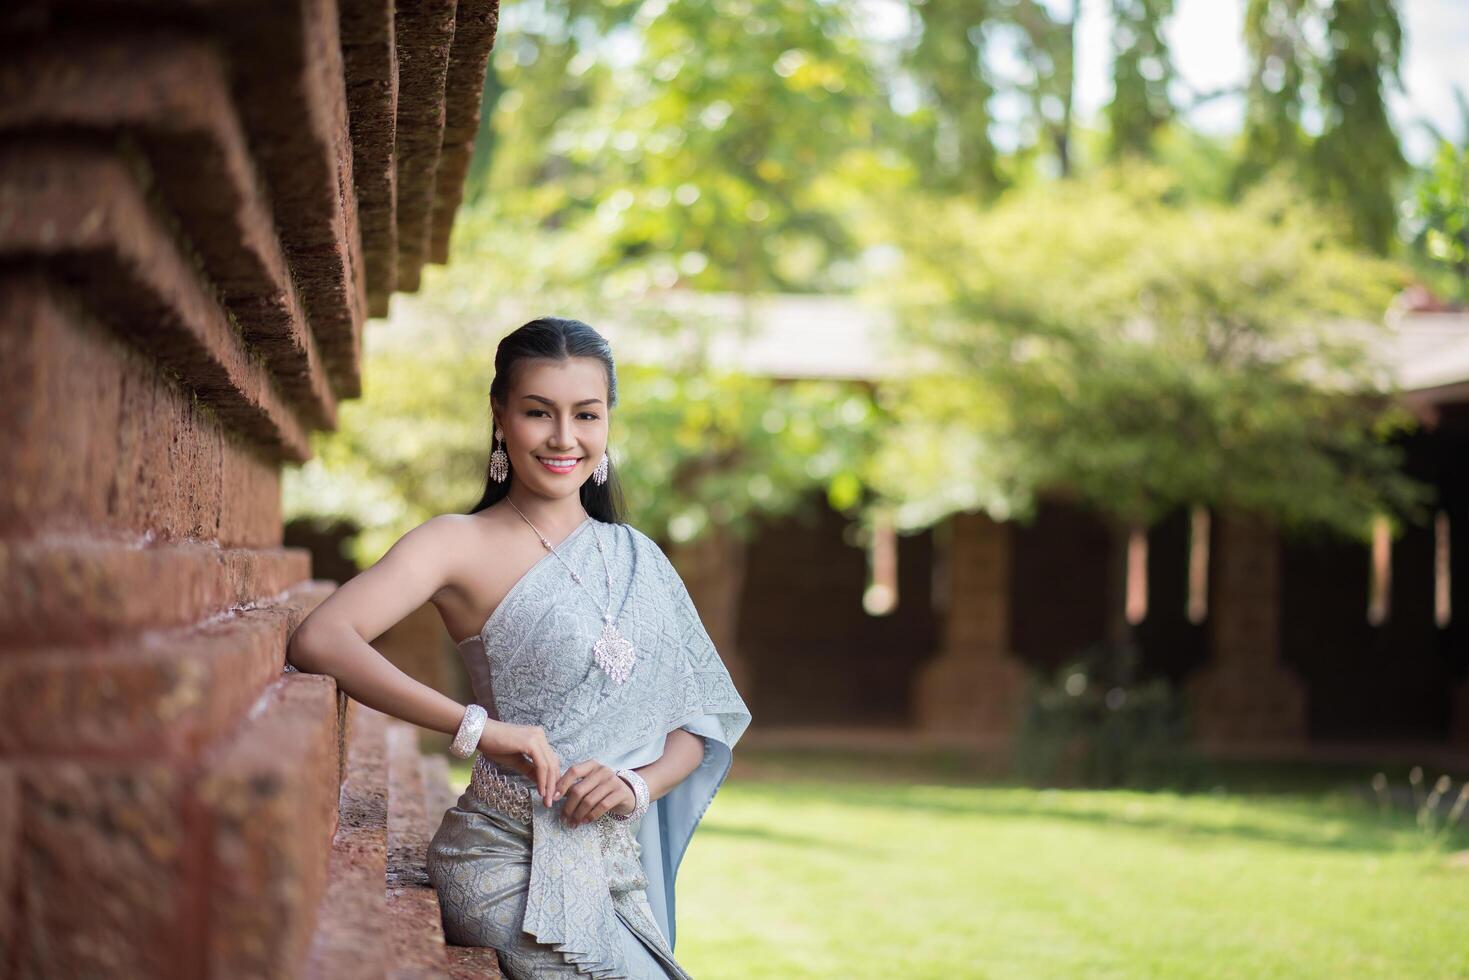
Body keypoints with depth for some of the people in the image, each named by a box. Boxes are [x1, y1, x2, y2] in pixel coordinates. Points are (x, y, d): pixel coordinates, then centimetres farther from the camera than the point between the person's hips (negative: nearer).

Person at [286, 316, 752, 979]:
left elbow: (697, 722, 13)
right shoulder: (462, 544, -4)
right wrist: (478, 727, -25)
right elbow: (318, 640, -21)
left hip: (618, 867, 6)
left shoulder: (636, 558, 13)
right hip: (514, 865, -6)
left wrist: (637, 784, -9)